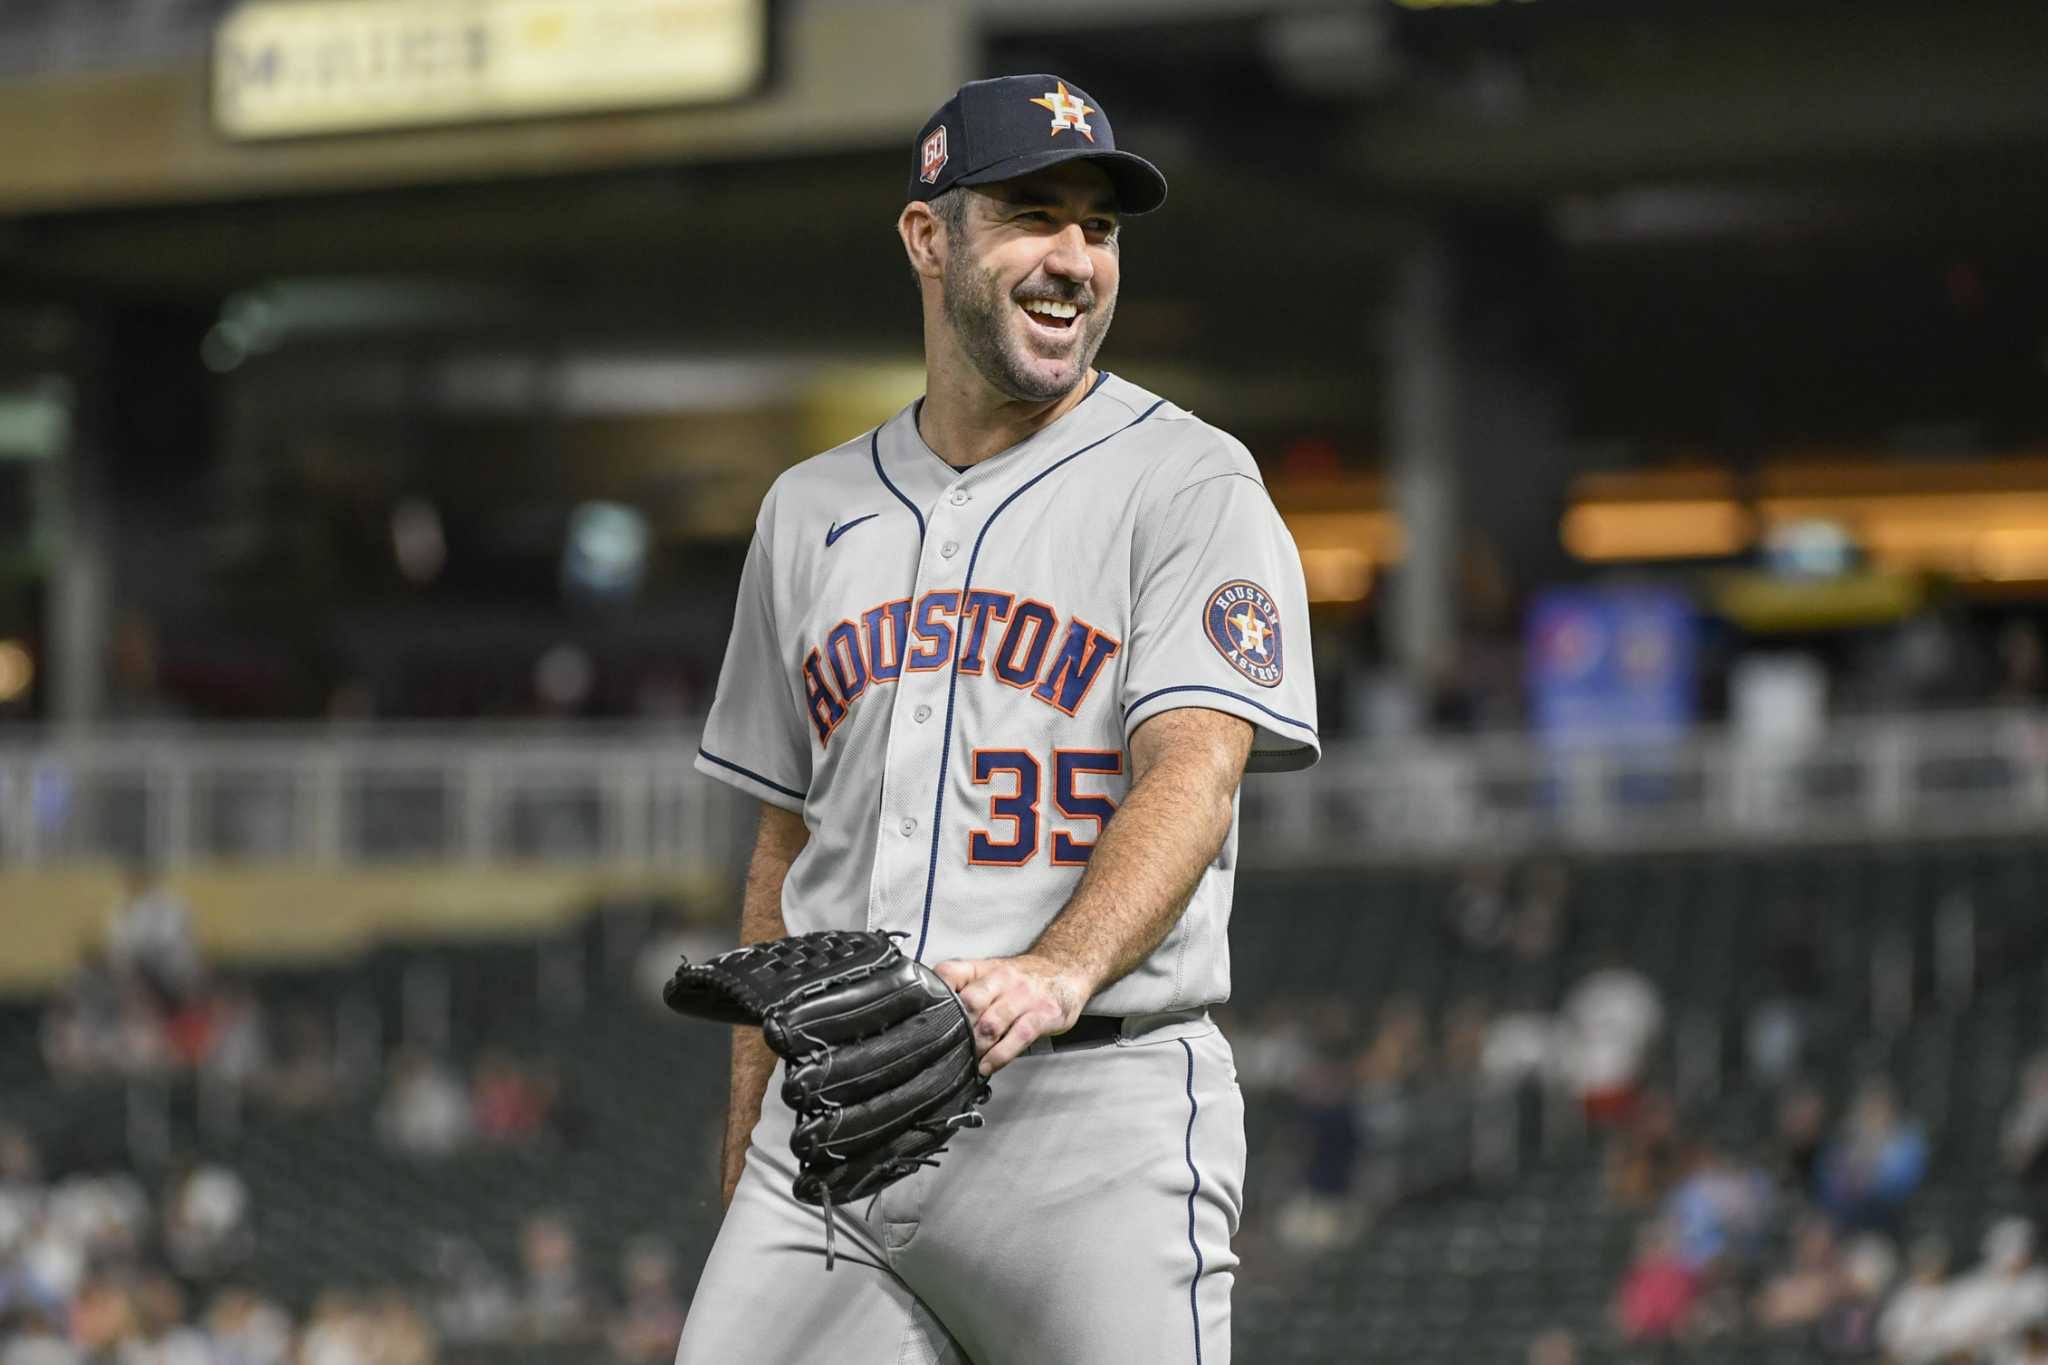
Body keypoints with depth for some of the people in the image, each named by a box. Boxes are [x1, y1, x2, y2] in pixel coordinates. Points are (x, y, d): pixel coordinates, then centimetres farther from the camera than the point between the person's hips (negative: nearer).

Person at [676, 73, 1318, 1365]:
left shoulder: (1193, 485, 0)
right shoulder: (812, 511, 17)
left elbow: (1193, 772, -15)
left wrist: (1054, 978, -32)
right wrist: (749, 1143, 17)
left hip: (1091, 1116, -4)